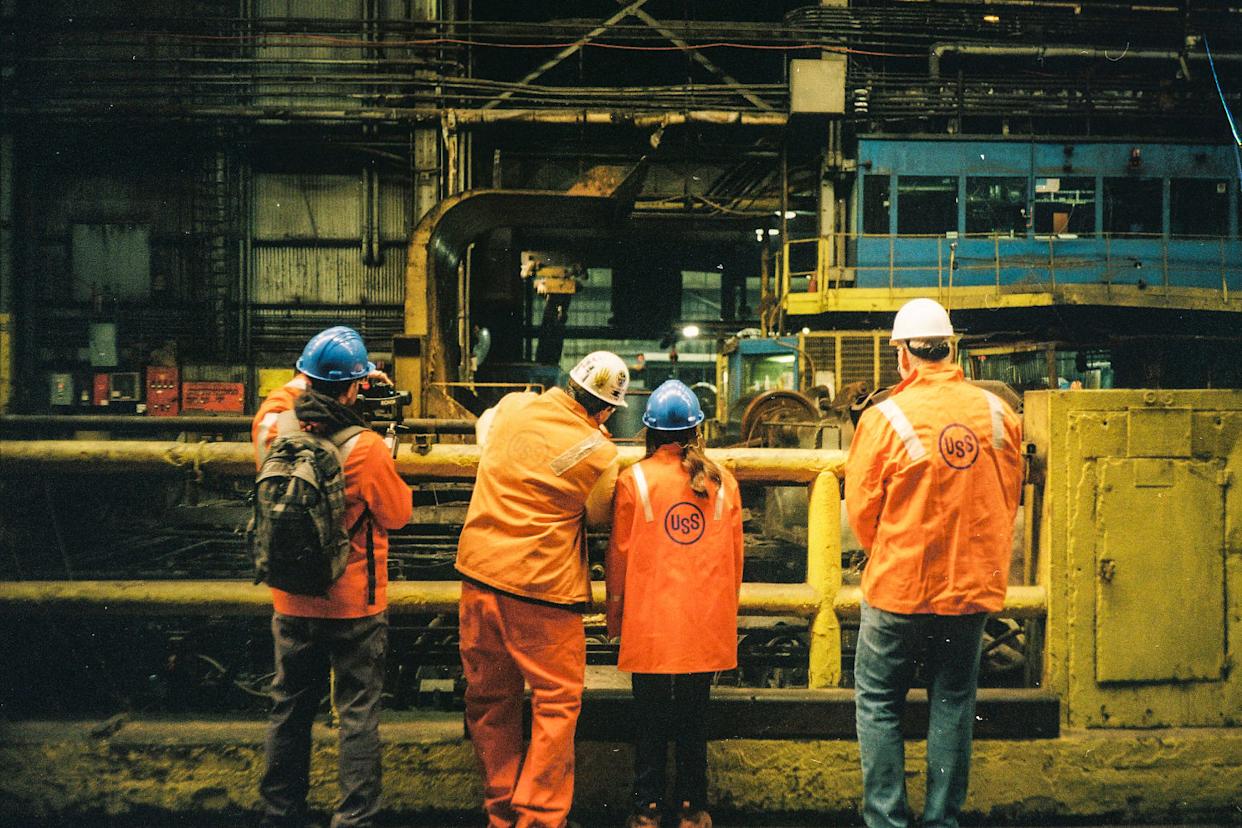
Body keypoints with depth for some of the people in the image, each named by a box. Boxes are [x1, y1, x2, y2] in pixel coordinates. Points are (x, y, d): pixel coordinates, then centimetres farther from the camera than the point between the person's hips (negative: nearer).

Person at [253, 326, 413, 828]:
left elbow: (280, 397, 15)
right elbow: (398, 514, -9)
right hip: (354, 606, -4)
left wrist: (309, 379, 17)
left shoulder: (272, 429, -10)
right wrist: (386, 462, 4)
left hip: (292, 605, 5)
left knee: (290, 708, 19)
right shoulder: (364, 448, -22)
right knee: (358, 715, 8)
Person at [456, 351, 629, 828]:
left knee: (490, 697, 15)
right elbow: (598, 517, 2)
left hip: (480, 571, 6)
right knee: (558, 700, 8)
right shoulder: (598, 454, -14)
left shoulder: (512, 408, 0)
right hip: (542, 589, -5)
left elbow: (484, 432, 24)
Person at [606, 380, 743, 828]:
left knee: (651, 719, 8)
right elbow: (735, 556, 8)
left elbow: (619, 554, -2)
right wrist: (727, 611, 20)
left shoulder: (634, 480, -7)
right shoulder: (722, 481, 1)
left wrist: (614, 615, 10)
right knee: (694, 717, 11)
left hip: (651, 622, -2)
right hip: (706, 623, 2)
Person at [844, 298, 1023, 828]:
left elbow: (861, 509, -5)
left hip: (898, 587, -3)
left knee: (878, 702, 10)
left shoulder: (885, 417, -13)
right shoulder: (997, 412, -3)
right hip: (974, 586, 3)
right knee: (952, 705, 13)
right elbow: (1009, 498, 8)